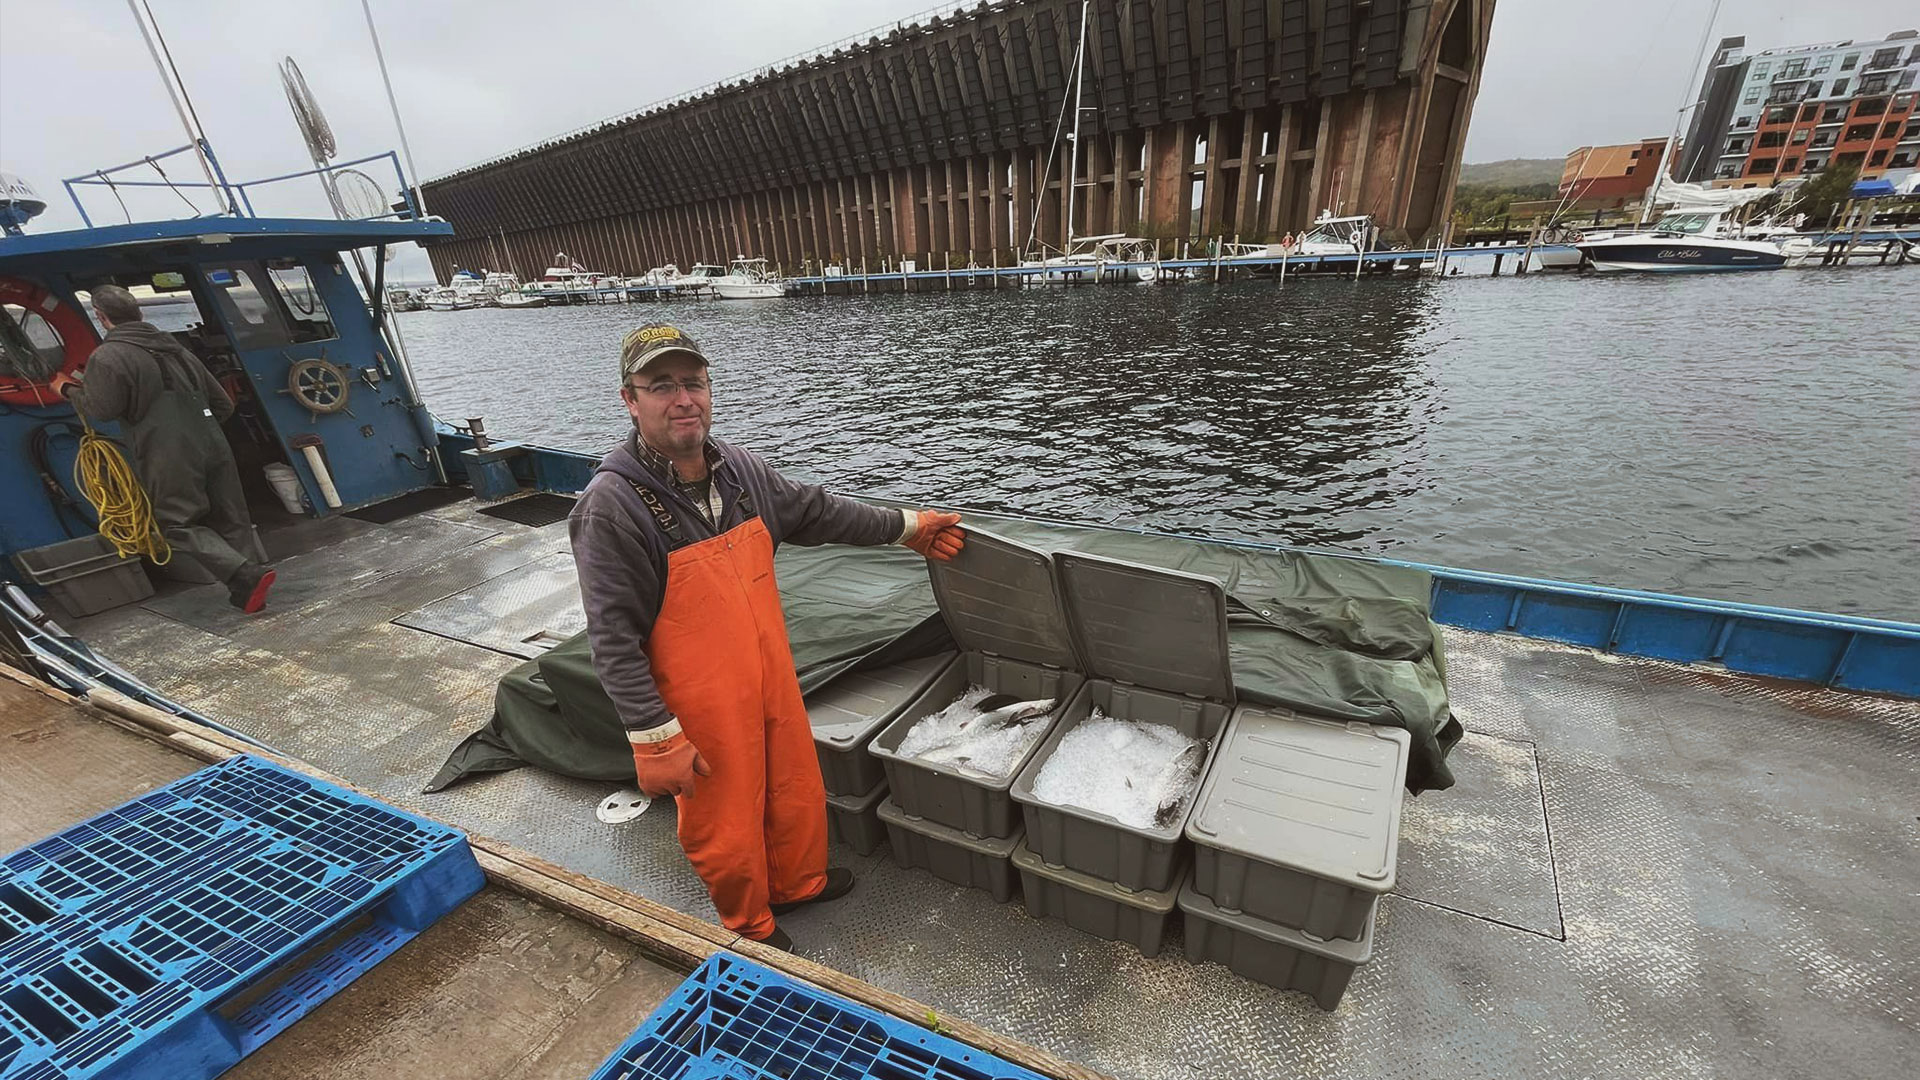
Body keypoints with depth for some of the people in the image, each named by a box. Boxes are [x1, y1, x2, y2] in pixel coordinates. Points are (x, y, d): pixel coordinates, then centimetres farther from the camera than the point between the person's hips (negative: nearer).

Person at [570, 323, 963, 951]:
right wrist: (657, 740, -18)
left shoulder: (740, 468, -2)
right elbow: (613, 640, -19)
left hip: (772, 678, 6)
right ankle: (751, 925, 46)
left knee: (798, 792, 24)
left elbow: (815, 512, 12)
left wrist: (905, 527, 17)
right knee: (726, 823, 16)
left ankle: (798, 883, 53)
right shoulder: (611, 506, -21)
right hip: (702, 708, -6)